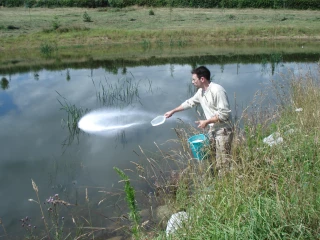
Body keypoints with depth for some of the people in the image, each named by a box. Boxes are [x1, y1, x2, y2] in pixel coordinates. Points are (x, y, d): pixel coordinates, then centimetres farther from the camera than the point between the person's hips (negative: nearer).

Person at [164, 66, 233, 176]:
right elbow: (189, 102, 23)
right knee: (214, 160, 16)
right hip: (212, 130, 9)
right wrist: (173, 111, 26)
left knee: (223, 163, -7)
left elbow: (224, 113, -23)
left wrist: (206, 122, -19)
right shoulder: (201, 91, 7)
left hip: (223, 131, -9)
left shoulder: (217, 90, -21)